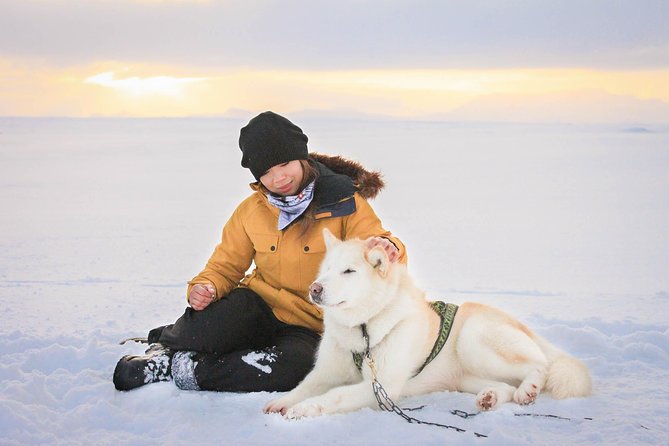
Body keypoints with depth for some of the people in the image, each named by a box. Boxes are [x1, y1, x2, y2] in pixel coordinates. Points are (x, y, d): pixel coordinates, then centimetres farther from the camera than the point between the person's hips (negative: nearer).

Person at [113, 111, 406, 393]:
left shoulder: (345, 203, -5)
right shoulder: (251, 210, 6)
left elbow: (372, 241, -10)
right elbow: (226, 264, 11)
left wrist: (387, 248, -35)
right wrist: (205, 286, -11)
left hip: (308, 328, -1)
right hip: (257, 308, 2)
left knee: (296, 364, -37)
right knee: (222, 312, -36)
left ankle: (177, 368, -23)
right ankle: (167, 343, -4)